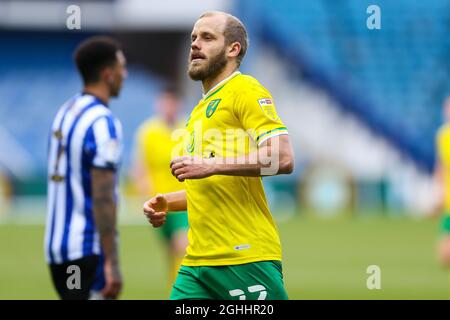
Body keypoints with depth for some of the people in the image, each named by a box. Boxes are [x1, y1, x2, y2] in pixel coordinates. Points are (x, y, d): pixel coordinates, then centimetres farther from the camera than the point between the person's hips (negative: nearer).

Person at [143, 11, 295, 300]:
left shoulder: (244, 90, -3)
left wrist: (212, 165, -19)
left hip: (246, 258, -8)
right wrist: (167, 202, 17)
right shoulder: (201, 109, 23)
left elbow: (283, 159, -17)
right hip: (198, 262, 8)